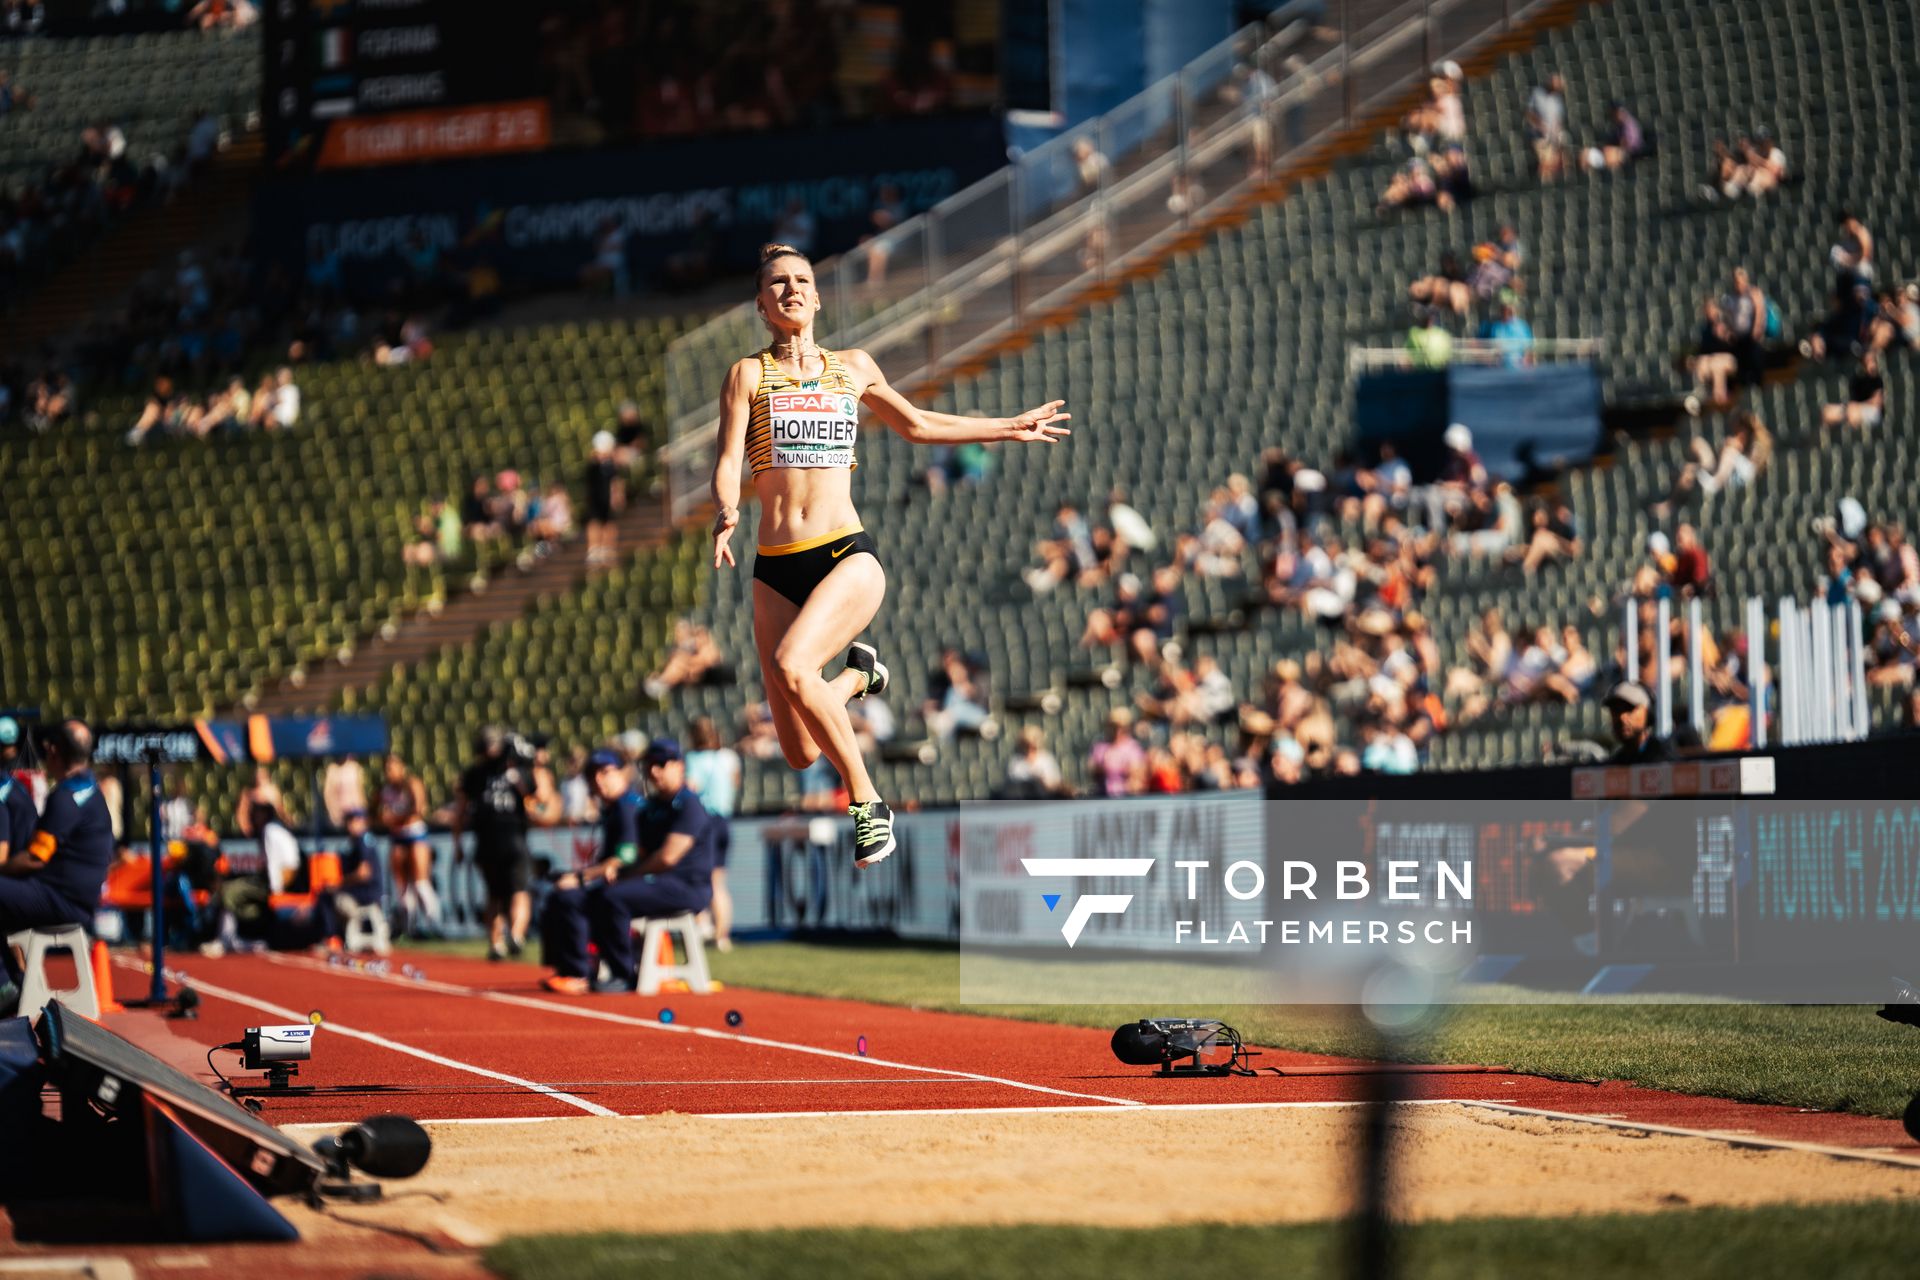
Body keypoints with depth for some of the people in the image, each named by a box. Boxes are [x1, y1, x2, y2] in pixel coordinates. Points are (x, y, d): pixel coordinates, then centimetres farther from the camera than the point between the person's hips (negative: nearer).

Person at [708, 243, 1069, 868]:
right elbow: (728, 462, -5)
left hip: (848, 555, -1)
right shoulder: (747, 374, 6)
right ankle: (856, 674, 29)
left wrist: (1010, 428, 36)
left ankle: (866, 800, -15)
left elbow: (916, 424, 30)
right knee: (801, 755, -5)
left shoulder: (853, 368, 14)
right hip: (777, 570, 1)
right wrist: (726, 512, -28)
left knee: (790, 665, -33)